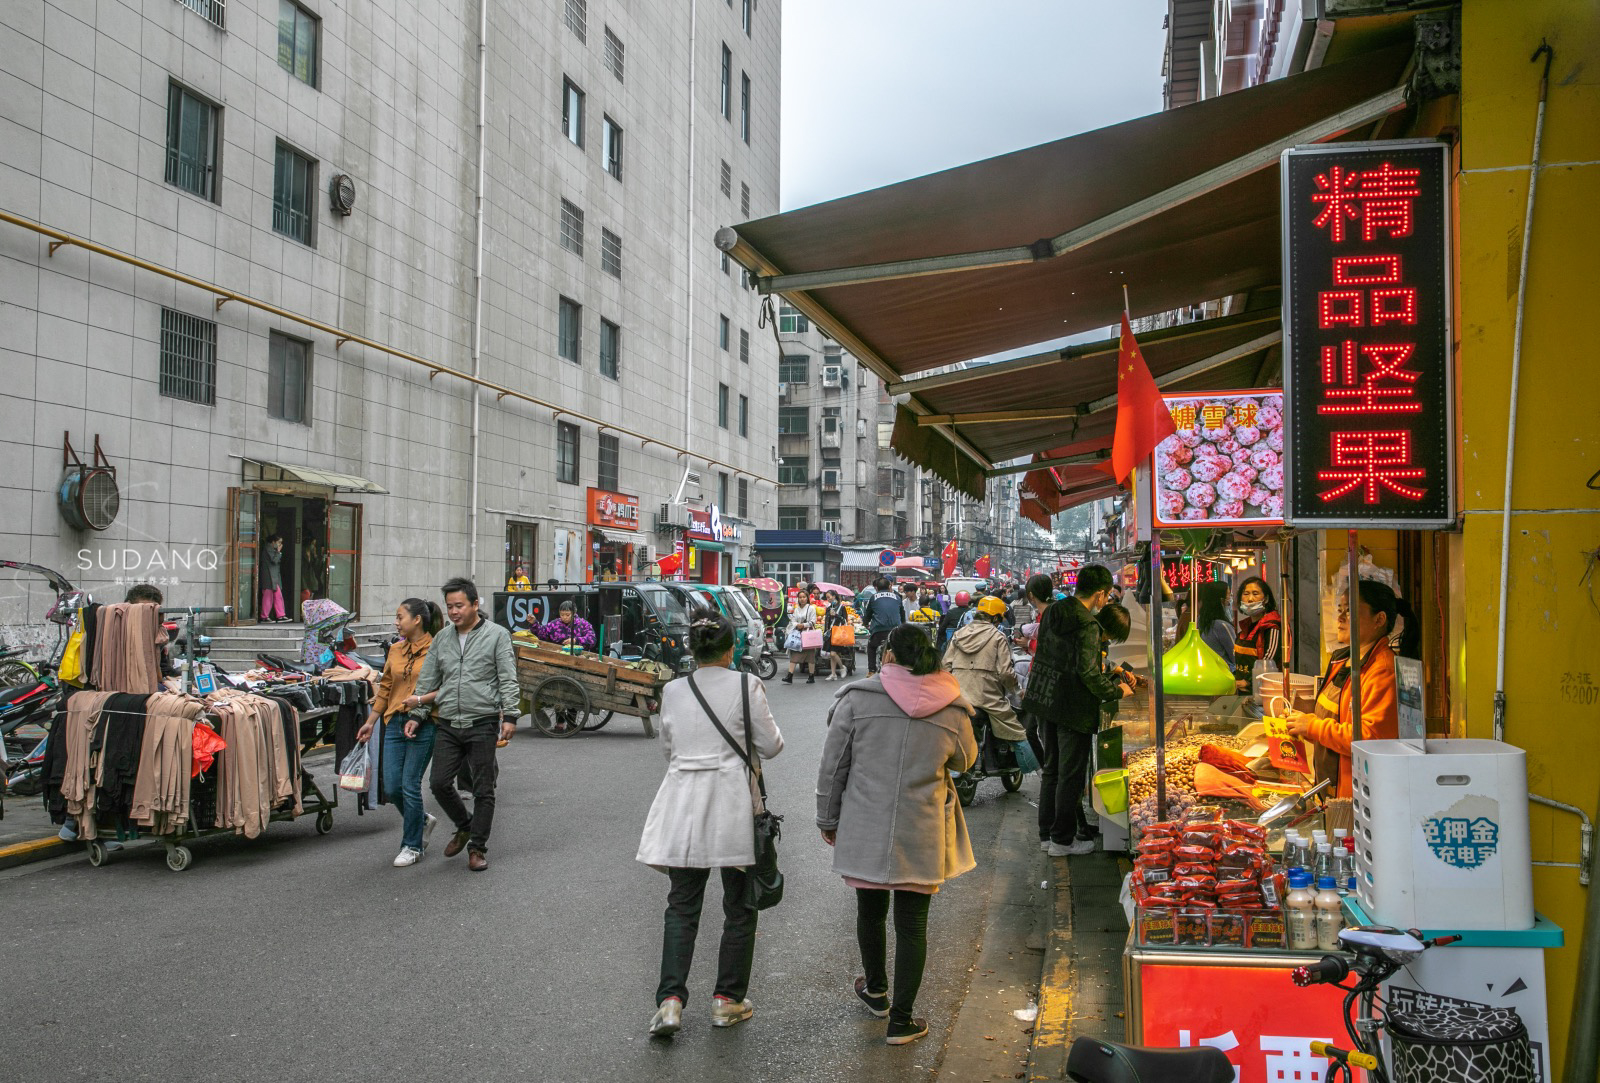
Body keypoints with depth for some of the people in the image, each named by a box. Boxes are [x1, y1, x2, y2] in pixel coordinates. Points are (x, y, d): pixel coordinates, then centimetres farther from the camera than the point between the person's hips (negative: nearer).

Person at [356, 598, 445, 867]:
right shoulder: (395, 650, 11)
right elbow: (385, 689, 19)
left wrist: (418, 718, -18)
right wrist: (371, 722, 19)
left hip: (424, 725, -6)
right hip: (395, 723, 6)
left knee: (409, 785, -2)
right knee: (391, 787, 5)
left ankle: (412, 846, 14)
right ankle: (423, 820, 32)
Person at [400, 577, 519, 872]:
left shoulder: (496, 635, -1)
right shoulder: (441, 640, 12)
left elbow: (508, 681, -5)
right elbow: (428, 682, 18)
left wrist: (509, 717, -13)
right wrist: (417, 706, 10)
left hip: (482, 725, -4)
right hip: (447, 725, 4)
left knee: (483, 790, 3)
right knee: (439, 783, 1)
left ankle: (477, 847, 16)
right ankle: (464, 826, 26)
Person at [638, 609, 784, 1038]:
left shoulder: (673, 691, 1)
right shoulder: (746, 685, -9)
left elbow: (667, 746, 12)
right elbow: (770, 746, -5)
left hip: (684, 805, 2)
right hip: (733, 804, -2)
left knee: (681, 906, 11)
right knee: (739, 907, 13)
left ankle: (670, 1001, 1)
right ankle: (727, 1001, 19)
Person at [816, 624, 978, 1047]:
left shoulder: (857, 698, -9)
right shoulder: (952, 710, -5)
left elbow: (832, 766, -4)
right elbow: (964, 761, 13)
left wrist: (828, 819, 8)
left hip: (864, 829, 0)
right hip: (921, 836, 0)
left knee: (870, 911, 20)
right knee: (912, 923, 9)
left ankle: (876, 992, 41)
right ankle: (901, 1019, 15)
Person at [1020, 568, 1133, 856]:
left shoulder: (1051, 613, 5)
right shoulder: (1087, 625, -20)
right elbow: (1088, 673, -23)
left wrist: (1100, 668, 22)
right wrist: (1117, 690, -6)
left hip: (1045, 701, 8)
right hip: (1072, 707, -8)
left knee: (1051, 769, 17)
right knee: (1070, 775, 5)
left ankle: (1047, 833, 26)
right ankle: (1062, 840, 14)